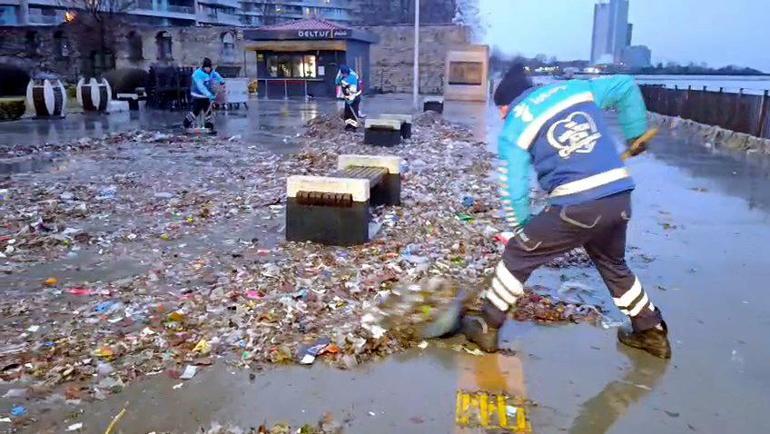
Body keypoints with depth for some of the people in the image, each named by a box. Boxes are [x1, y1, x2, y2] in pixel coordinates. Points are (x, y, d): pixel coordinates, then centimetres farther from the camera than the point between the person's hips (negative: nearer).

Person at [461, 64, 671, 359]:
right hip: (620, 197, 6)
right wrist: (636, 134, 29)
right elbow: (627, 87, 23)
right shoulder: (576, 88, 16)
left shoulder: (514, 129, 3)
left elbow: (514, 188, 1)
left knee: (517, 255, 12)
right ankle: (652, 333, 41)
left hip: (576, 206, -6)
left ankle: (487, 328, 19)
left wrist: (520, 227, 16)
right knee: (613, 265, 30)